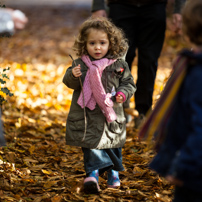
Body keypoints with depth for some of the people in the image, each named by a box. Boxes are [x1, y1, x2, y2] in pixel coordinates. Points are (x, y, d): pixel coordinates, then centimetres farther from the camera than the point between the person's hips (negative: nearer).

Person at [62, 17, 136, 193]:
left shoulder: (119, 65, -3)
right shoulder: (81, 64, -3)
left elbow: (129, 83, 4)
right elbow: (70, 84, -2)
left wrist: (123, 93, -16)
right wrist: (73, 76, -24)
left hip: (111, 115, 1)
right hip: (87, 115, -1)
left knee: (113, 145, 16)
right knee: (90, 145, -5)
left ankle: (113, 171, 34)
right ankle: (93, 172, -4)